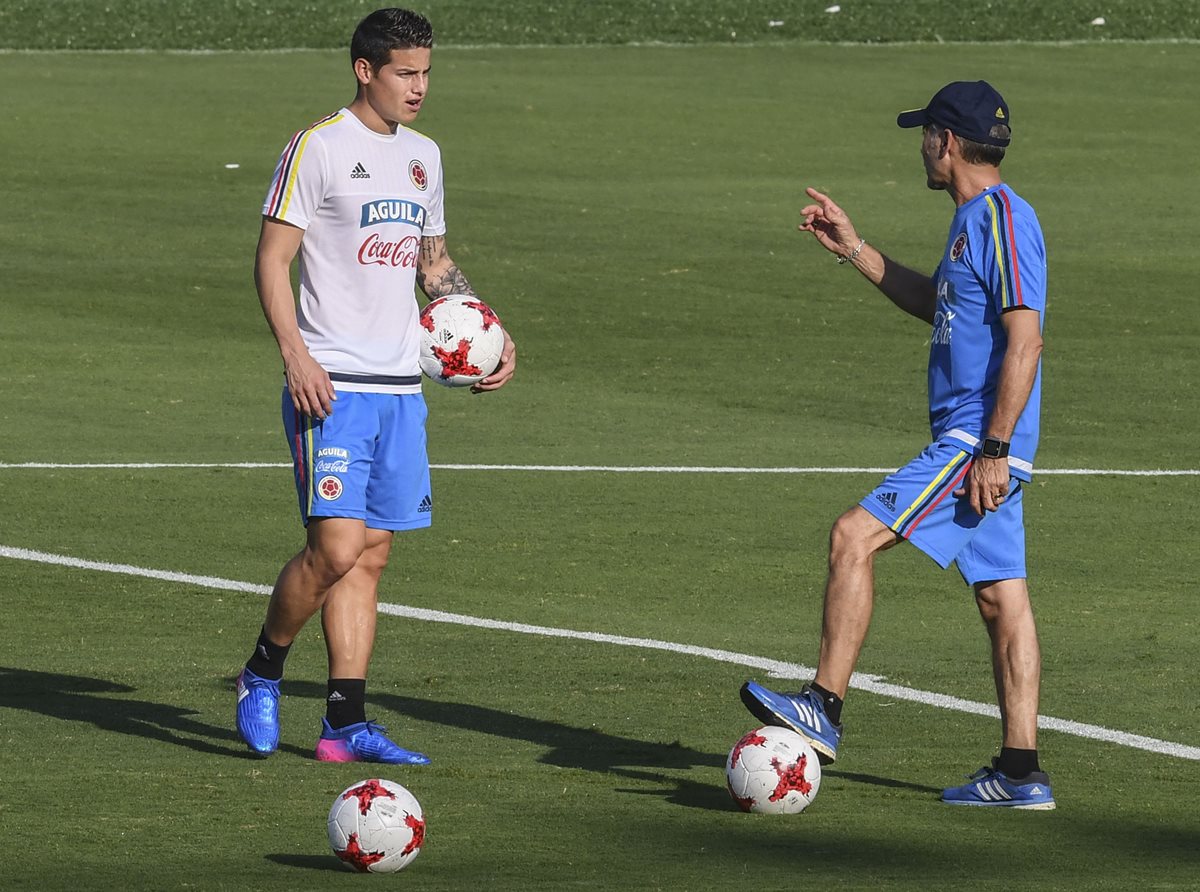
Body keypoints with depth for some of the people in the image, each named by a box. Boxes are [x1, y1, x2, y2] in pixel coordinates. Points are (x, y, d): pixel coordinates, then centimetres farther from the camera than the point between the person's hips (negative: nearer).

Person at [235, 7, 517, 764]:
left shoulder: (423, 156, 16)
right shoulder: (319, 148, -6)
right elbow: (273, 258, -8)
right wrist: (296, 355, -19)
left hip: (400, 387, 7)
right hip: (333, 386, -7)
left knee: (372, 553, 4)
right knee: (337, 546, -15)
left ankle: (346, 723, 4)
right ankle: (262, 674, 7)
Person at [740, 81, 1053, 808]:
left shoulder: (1003, 219, -14)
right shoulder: (976, 219, 17)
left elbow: (1025, 341, -20)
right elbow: (935, 304, 34)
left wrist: (994, 448, -23)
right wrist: (853, 250, 29)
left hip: (977, 440, -10)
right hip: (976, 443, 10)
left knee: (855, 536, -13)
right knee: (1001, 597, 8)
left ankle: (825, 708, -13)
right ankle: (1021, 772, 8)